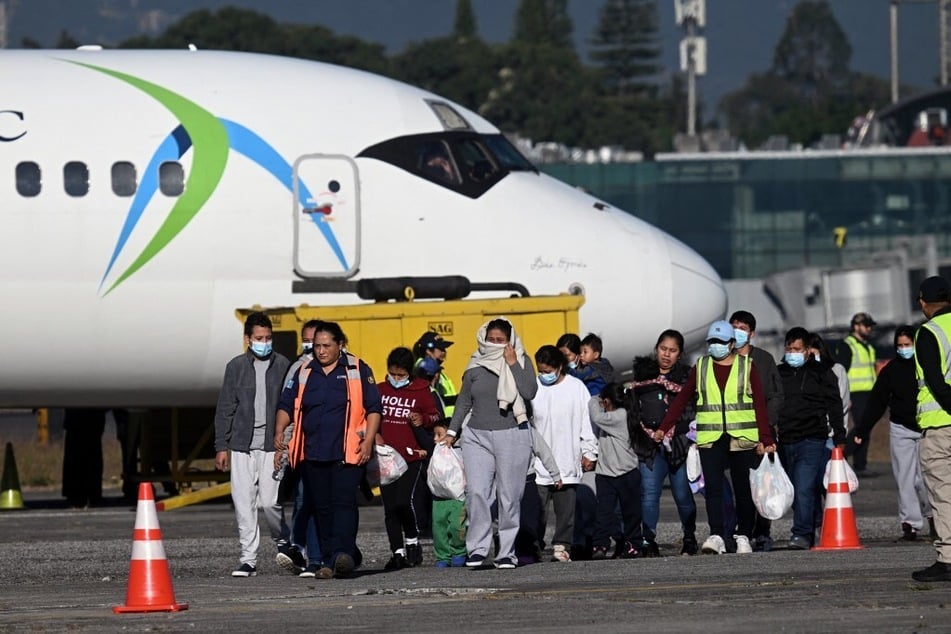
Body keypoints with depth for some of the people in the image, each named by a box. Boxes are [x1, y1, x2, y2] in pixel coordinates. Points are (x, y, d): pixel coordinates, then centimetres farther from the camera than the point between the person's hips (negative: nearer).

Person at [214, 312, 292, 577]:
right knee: (244, 503, -2)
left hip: (272, 446, -2)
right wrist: (221, 446, 5)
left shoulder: (283, 366, 4)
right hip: (242, 446, 2)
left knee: (268, 501, -9)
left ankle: (284, 540, 20)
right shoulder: (236, 367, 7)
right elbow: (225, 408, 9)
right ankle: (249, 560, 4)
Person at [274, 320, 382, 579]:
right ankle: (329, 560, 8)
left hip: (347, 451, -4)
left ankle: (342, 553, -27)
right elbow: (286, 405, 17)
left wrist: (368, 440, -8)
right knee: (322, 507, 4)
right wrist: (280, 430, -1)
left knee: (343, 502, -16)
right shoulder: (304, 373, 15)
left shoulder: (358, 370, 4)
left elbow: (374, 407, 3)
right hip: (312, 453, 4)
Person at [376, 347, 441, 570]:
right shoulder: (379, 391, 9)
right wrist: (374, 434, 0)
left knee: (405, 500, -17)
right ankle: (397, 552, 11)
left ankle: (412, 541, 7)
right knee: (390, 507, 3)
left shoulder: (420, 391, 2)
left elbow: (435, 415, 10)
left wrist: (424, 420, -11)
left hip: (412, 457, -3)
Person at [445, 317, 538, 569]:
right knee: (477, 493, -11)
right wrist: (452, 431, 14)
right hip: (477, 436, 2)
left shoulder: (521, 362, 4)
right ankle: (477, 549, -8)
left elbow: (530, 392, -11)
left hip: (512, 436, -2)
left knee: (509, 497, 0)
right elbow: (464, 400, 18)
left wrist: (513, 364, -11)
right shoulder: (476, 366, 10)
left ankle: (507, 552, 5)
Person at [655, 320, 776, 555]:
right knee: (713, 487, -11)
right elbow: (682, 399, 13)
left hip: (742, 438, -1)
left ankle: (743, 536, 14)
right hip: (710, 439, 1)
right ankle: (716, 536, -16)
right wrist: (663, 428, 5)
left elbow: (760, 404, 2)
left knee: (743, 489, 4)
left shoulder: (746, 367, 5)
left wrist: (765, 438, -7)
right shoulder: (700, 367, 11)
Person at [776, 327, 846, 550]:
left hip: (812, 441, -5)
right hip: (785, 442, 5)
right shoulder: (778, 374, 16)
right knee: (795, 491, 6)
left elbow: (835, 407, 5)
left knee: (804, 489, -16)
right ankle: (807, 537, 13)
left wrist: (839, 438, -1)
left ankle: (802, 535, -18)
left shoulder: (821, 373, 6)